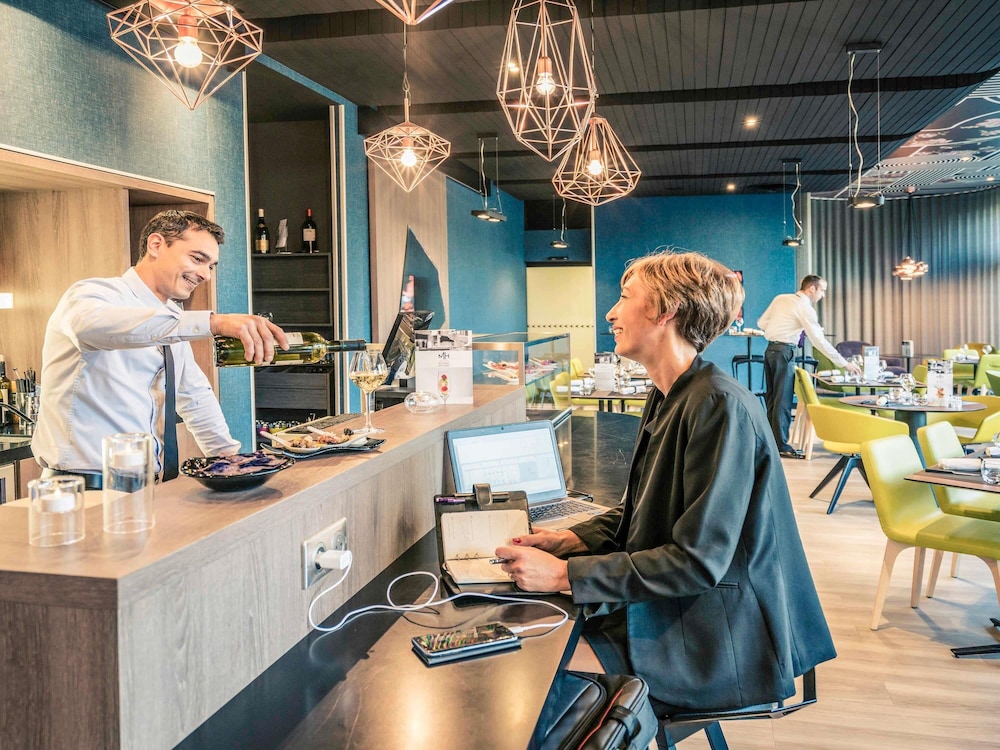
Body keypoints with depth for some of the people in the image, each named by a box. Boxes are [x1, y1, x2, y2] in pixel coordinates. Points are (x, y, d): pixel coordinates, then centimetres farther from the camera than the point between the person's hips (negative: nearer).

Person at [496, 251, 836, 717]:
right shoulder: (665, 398, 8)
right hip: (668, 611, 9)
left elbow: (698, 562, -26)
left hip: (719, 641, -8)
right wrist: (572, 539, -2)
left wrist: (566, 574, -25)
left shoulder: (720, 407, -24)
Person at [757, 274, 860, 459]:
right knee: (783, 400, -4)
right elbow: (819, 340, -12)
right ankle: (782, 446, 0)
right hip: (784, 352, -8)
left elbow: (762, 323, 13)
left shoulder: (780, 299, 11)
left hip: (770, 349, 8)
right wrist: (844, 364, -9)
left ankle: (771, 440, 21)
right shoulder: (805, 308, -10)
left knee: (771, 397, 13)